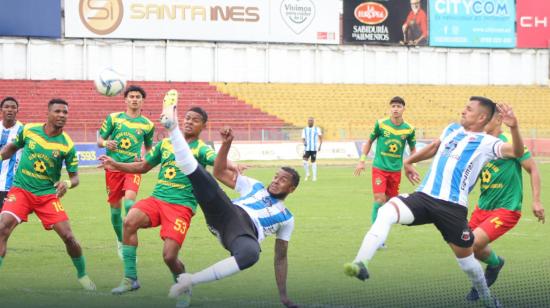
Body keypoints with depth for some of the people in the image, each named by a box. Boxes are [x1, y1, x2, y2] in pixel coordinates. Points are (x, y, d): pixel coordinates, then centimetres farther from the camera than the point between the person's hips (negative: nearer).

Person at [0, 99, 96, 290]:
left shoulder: (67, 145, -9)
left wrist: (67, 184, -25)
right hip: (21, 190, 0)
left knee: (68, 236, -7)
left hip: (48, 195, 0)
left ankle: (82, 275, 19)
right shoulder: (29, 130, -5)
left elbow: (75, 177, -3)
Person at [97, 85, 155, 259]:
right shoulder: (113, 118, 4)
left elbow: (149, 147, 20)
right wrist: (105, 143, -17)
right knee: (115, 208, 6)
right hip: (113, 167, 1)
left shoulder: (147, 125, 6)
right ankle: (120, 241, 30)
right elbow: (99, 140, 7)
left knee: (129, 203, -24)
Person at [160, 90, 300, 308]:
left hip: (246, 231, -2)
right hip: (227, 214, 2)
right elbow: (221, 172, 24)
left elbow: (280, 257, 27)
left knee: (251, 254, -42)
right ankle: (172, 125, -19)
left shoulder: (286, 218, 28)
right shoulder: (254, 187, 30)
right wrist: (226, 144, 8)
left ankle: (190, 281, -31)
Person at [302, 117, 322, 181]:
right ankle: (307, 174, 7)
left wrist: (320, 145, -3)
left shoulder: (317, 129, 3)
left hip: (314, 148, -1)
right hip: (307, 148, 1)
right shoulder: (304, 130, 7)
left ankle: (314, 176, 10)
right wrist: (304, 142, -16)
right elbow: (303, 138, 6)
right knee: (305, 161, -13)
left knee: (313, 161, 2)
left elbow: (321, 137, 7)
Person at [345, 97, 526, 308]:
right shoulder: (452, 130, 18)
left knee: (465, 258, 6)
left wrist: (513, 127, -33)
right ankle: (360, 264, -38)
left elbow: (516, 152, -16)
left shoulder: (486, 143, 0)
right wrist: (409, 161, 46)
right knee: (387, 211, -24)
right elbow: (434, 147, 38)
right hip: (424, 196, 4)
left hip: (453, 206, -4)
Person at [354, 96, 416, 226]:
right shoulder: (381, 124, -7)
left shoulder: (409, 129, -2)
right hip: (379, 168, -3)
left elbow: (413, 149, 13)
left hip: (395, 170, 3)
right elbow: (369, 142, 6)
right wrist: (362, 161, 3)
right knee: (380, 199, -14)